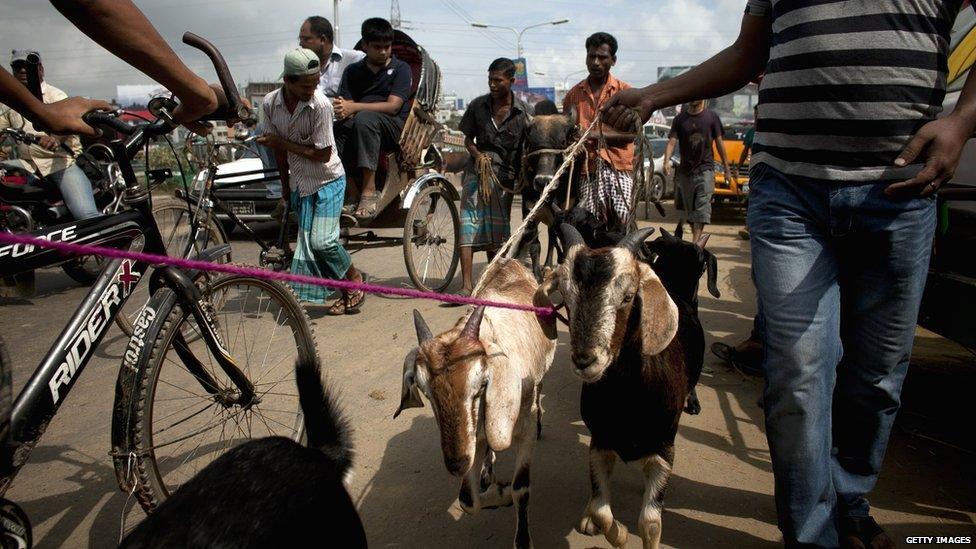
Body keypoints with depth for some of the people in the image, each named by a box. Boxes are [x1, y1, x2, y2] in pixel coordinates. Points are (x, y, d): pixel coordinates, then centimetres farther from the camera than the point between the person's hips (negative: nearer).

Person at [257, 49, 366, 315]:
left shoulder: (320, 105, -22)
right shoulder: (270, 103, -7)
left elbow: (323, 154, -20)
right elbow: (280, 149, 6)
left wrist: (282, 142, -18)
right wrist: (285, 185, 14)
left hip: (328, 181, -5)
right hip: (301, 183, 5)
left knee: (321, 240, -14)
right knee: (308, 243, 4)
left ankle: (354, 276, 13)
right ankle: (346, 292, 17)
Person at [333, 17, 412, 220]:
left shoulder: (400, 69, 5)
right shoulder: (353, 71, 16)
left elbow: (392, 106, -10)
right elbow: (345, 103, 5)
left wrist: (354, 107, -20)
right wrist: (342, 111, -22)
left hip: (395, 126, -3)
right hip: (358, 125, 3)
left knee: (364, 118, -37)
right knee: (336, 130, -30)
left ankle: (369, 190, -37)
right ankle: (352, 190, -28)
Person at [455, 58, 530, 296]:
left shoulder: (521, 111, -1)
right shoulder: (478, 105, 3)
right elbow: (468, 139, 11)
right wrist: (477, 154, -9)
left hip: (505, 174, 0)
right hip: (478, 169, 0)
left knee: (497, 229, 7)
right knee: (469, 222, -14)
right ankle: (466, 284, -16)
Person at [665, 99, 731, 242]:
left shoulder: (711, 117, 2)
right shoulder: (680, 119, 4)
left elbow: (719, 143, 6)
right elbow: (672, 141, -5)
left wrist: (726, 168, 7)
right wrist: (667, 161, -23)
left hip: (705, 169, -2)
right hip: (685, 170, 2)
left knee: (702, 208, -13)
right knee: (688, 208, 9)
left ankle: (695, 243, -18)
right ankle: (696, 239, 24)